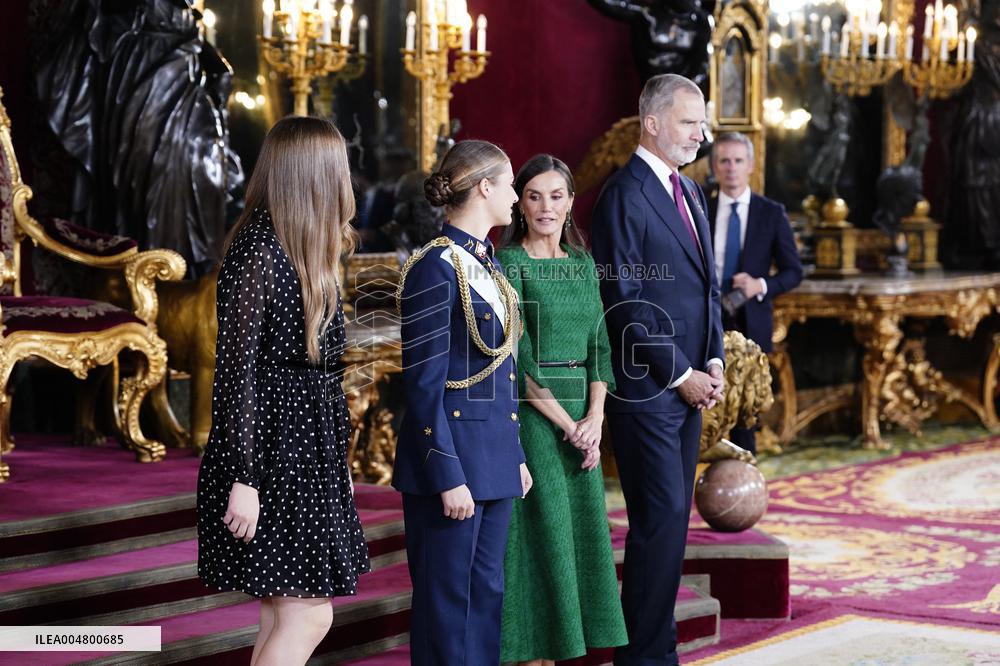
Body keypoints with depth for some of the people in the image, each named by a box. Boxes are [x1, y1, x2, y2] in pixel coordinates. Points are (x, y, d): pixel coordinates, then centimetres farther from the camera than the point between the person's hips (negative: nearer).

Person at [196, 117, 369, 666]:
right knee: (308, 616, -8)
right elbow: (236, 370, -18)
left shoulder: (304, 252, 13)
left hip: (307, 454, 9)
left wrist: (337, 464, 19)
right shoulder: (258, 254, -16)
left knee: (285, 616, 10)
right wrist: (243, 480, -20)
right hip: (272, 455, -9)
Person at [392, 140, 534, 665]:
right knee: (447, 602, 0)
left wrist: (515, 455, 17)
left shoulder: (486, 263, 12)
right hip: (452, 453, -9)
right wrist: (447, 477, -17)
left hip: (495, 458, 9)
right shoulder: (436, 266, -13)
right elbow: (423, 381, -15)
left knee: (486, 593, 13)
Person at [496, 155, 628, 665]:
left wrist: (594, 417, -5)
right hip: (529, 416, -6)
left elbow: (597, 345, 9)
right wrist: (568, 426, -14)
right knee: (539, 533, -4)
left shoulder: (583, 264, 12)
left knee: (578, 533, 6)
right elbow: (517, 359, -13)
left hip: (580, 418, 6)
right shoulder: (508, 264, -7)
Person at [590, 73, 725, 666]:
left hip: (690, 383, 8)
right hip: (646, 388, -8)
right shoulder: (623, 196, -12)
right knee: (661, 519, -7)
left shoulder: (689, 192, 16)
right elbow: (627, 305, -15)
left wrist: (714, 361, 6)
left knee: (671, 520, 10)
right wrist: (680, 375, -13)